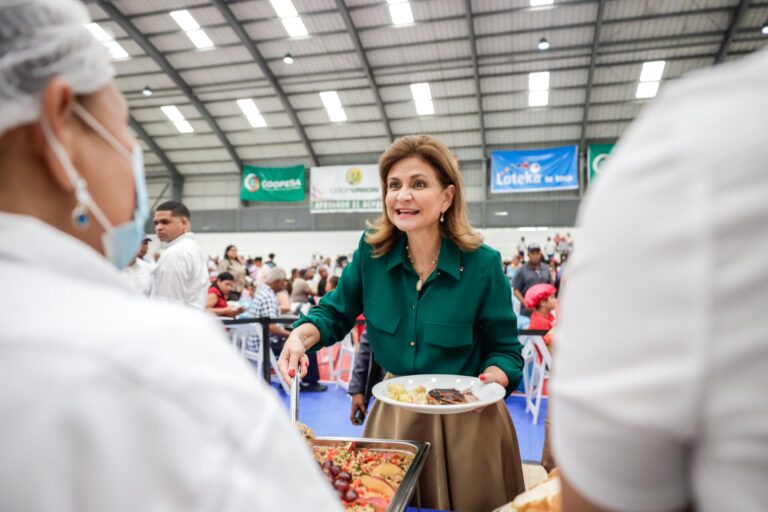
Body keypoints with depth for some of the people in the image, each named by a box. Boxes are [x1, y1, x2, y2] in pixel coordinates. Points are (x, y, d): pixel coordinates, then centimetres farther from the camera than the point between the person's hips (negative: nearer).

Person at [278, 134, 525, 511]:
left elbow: (504, 351, -7)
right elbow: (336, 313, 3)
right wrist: (302, 336, -16)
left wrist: (492, 379, -27)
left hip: (467, 422, -2)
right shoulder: (372, 251, -10)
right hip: (393, 415, 3)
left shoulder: (482, 264, -16)